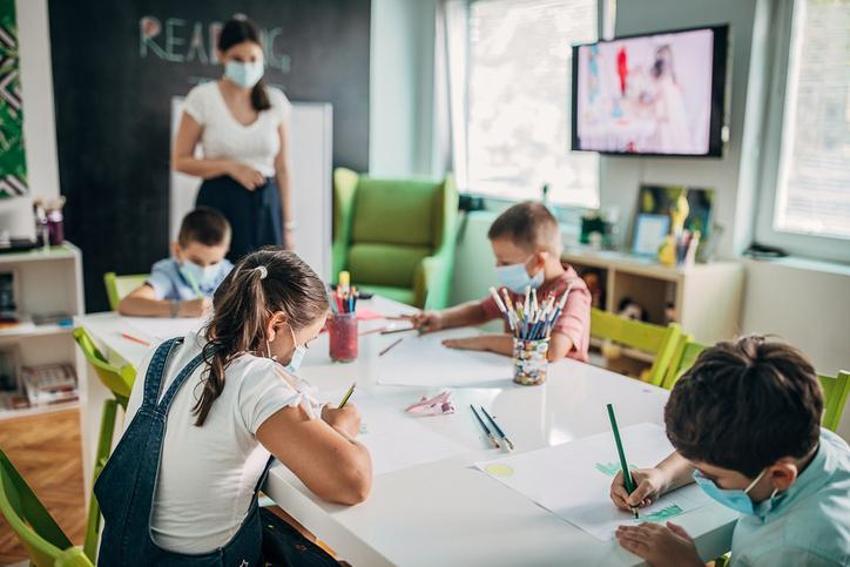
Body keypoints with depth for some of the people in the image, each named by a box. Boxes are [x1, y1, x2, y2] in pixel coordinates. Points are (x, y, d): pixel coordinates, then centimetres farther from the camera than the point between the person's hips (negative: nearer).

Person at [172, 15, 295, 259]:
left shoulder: (276, 101, 4)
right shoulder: (202, 98, -3)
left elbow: (282, 168, 7)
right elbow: (180, 161, 0)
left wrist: (288, 225, 5)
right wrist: (230, 167, -14)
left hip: (265, 205, 2)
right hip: (219, 204, -2)